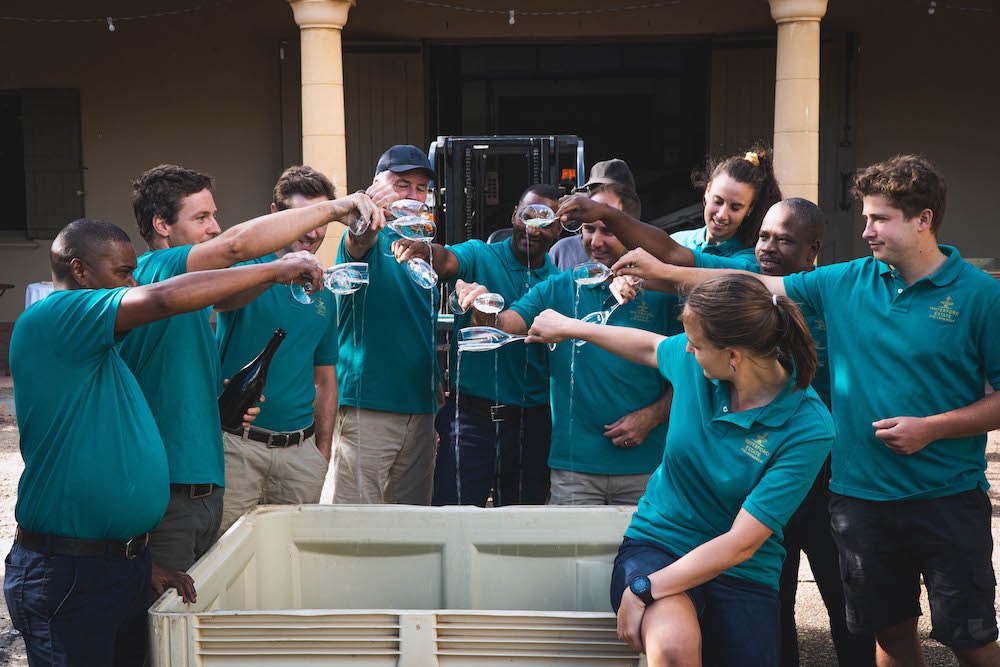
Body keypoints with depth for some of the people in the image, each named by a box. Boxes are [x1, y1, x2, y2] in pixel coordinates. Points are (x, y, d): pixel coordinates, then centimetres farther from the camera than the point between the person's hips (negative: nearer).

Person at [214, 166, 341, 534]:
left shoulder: (324, 293, 13)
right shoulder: (248, 265, -2)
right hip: (237, 444, -4)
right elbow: (220, 298, -27)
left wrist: (323, 450, 12)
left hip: (300, 447, 4)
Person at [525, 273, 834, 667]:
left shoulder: (808, 429, -18)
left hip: (741, 575, -1)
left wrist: (643, 590, -21)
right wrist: (568, 327, 31)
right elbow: (650, 347, 21)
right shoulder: (693, 362, -6)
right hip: (655, 544, 1)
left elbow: (740, 545, -20)